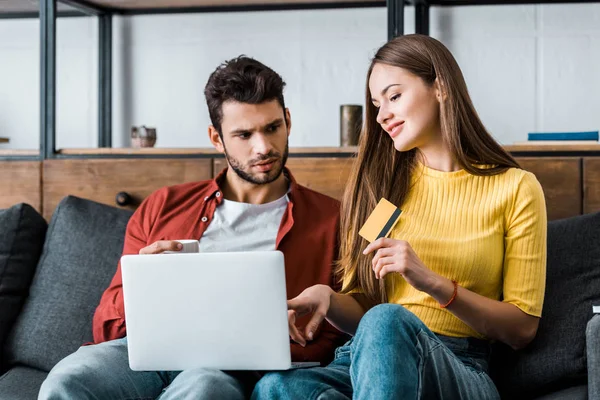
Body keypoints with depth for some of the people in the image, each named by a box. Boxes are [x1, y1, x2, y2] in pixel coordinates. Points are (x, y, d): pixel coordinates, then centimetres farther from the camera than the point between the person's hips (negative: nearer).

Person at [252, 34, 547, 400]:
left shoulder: (515, 188, 6)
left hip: (458, 371, -2)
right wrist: (327, 298, -9)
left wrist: (433, 283, -12)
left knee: (387, 322, -39)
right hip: (368, 357, 3)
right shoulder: (378, 182, 17)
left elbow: (522, 329, 1)